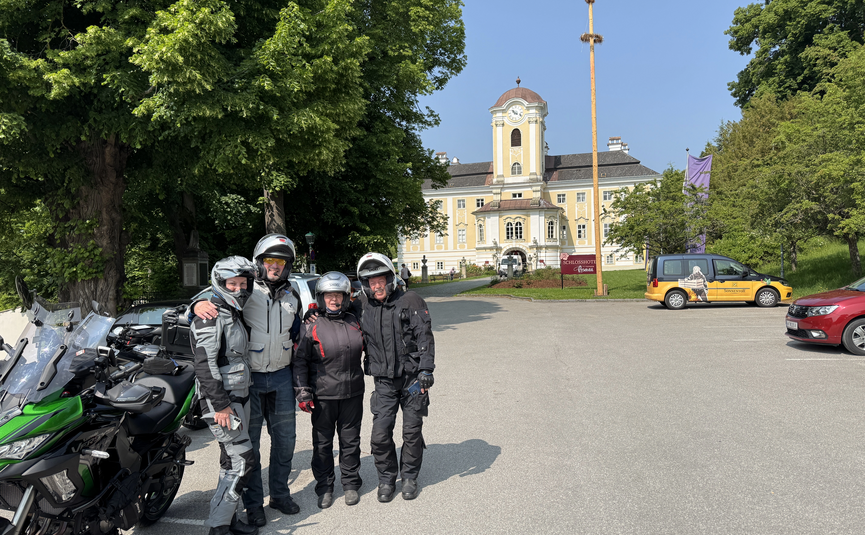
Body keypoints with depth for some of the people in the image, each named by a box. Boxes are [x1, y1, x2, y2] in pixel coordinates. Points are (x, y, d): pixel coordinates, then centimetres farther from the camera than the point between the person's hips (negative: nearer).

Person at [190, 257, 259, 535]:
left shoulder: (234, 315, 16)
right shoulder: (211, 317, -14)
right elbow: (205, 364, -21)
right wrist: (220, 404, -23)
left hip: (239, 397, 9)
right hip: (221, 400, -9)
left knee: (232, 462, 14)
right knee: (243, 460, -9)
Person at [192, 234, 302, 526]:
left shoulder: (292, 298, 9)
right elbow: (215, 296, -13)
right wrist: (199, 305, -34)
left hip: (281, 377, 5)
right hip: (248, 378, -4)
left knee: (285, 438, 13)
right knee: (249, 442, 5)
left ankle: (280, 494, 31)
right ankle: (253, 503, 21)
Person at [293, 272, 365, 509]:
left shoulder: (354, 322, 7)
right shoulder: (312, 325, -5)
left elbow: (366, 349, 22)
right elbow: (300, 360, -5)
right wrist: (302, 392, -10)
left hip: (352, 393, 3)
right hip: (323, 396, -3)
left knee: (350, 440, 12)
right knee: (322, 443, 8)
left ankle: (351, 484, 28)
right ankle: (325, 488, 24)